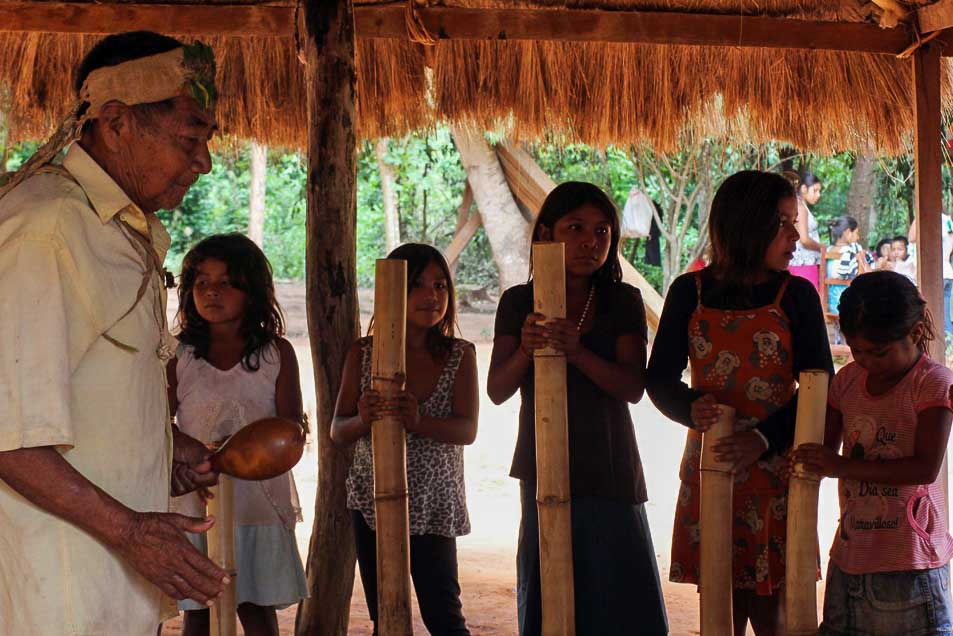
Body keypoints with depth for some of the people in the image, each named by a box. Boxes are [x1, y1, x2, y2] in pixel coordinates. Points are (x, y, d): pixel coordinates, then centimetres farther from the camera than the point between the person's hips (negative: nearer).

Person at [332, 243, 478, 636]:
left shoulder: (460, 356, -1)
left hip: (433, 505, -1)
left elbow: (467, 430, -12)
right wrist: (363, 421, -26)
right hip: (372, 501, 2)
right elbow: (337, 431, -2)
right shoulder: (363, 353, 1)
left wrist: (418, 422, -32)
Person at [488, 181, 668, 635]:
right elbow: (497, 391, -3)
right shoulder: (519, 303, 3)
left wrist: (577, 351, -27)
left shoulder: (623, 302, 1)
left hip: (610, 473, 0)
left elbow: (633, 388, -10)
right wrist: (526, 348, -23)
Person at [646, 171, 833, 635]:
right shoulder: (689, 293, 2)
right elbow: (660, 379, 4)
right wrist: (691, 409, -18)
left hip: (773, 469, -1)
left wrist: (765, 438, -19)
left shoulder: (796, 296, -1)